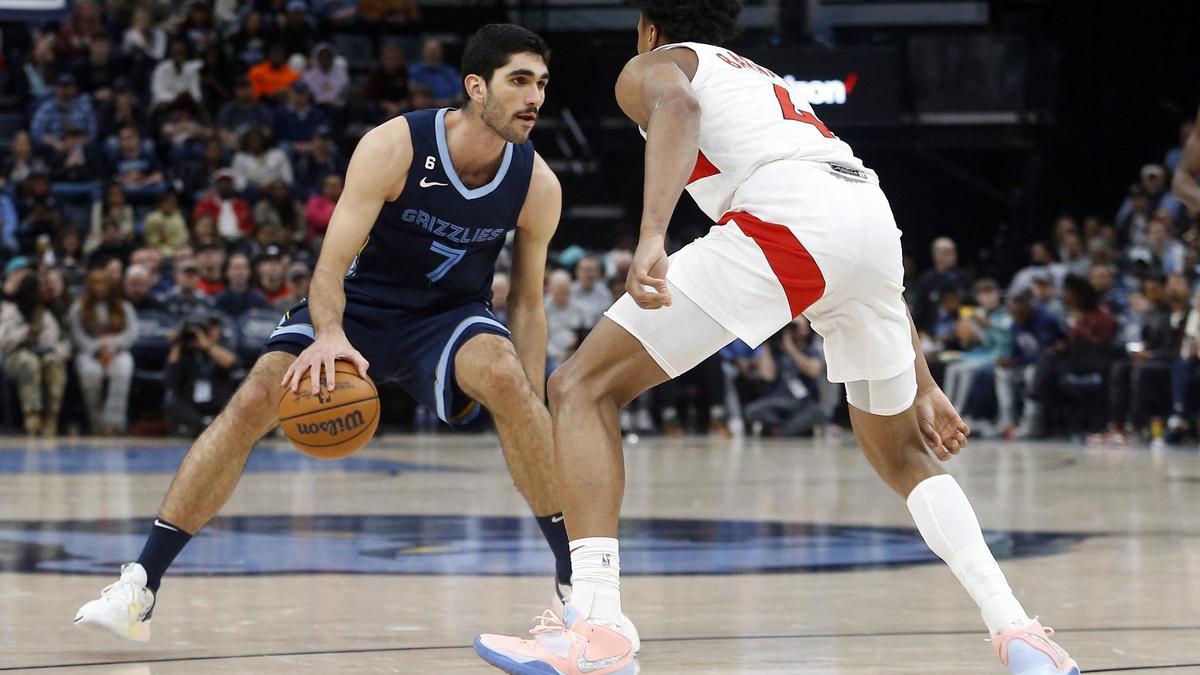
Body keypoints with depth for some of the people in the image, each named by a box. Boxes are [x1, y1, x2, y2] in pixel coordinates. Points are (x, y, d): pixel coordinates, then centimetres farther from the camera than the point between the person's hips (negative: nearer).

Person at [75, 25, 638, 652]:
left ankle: (574, 575, -20)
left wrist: (533, 413, -7)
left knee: (507, 378, -32)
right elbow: (331, 264, -24)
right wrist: (329, 335, -45)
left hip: (450, 316, 1)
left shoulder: (538, 185, -14)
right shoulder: (394, 147, -24)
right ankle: (141, 584, -14)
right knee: (254, 400, -21)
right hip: (359, 305, -1)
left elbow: (527, 303, -1)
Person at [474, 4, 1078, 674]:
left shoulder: (653, 67, 23)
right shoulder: (773, 83, 42)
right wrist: (924, 388, 38)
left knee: (582, 388, 3)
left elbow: (677, 105, -6)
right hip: (874, 214, 7)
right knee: (902, 455, 28)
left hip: (787, 216, -7)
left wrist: (651, 236, -21)